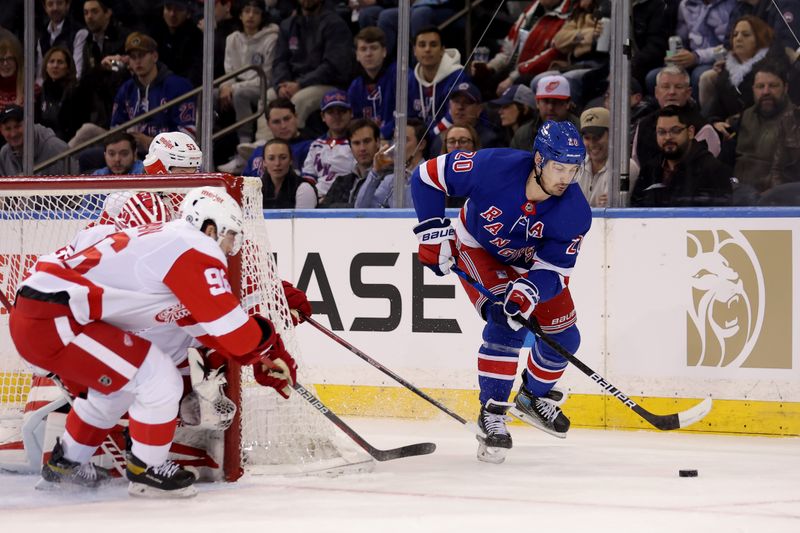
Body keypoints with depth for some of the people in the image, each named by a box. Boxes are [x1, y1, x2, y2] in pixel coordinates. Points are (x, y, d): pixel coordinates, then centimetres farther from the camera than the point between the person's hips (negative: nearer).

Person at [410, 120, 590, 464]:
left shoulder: (575, 211, -29)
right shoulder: (493, 166, -37)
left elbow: (554, 269, -27)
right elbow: (427, 176, -24)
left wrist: (530, 290, -47)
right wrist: (432, 230, -24)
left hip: (531, 261, 4)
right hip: (478, 249, -4)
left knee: (563, 338, 4)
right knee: (506, 321, -26)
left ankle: (535, 397, 34)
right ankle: (492, 413, -19)